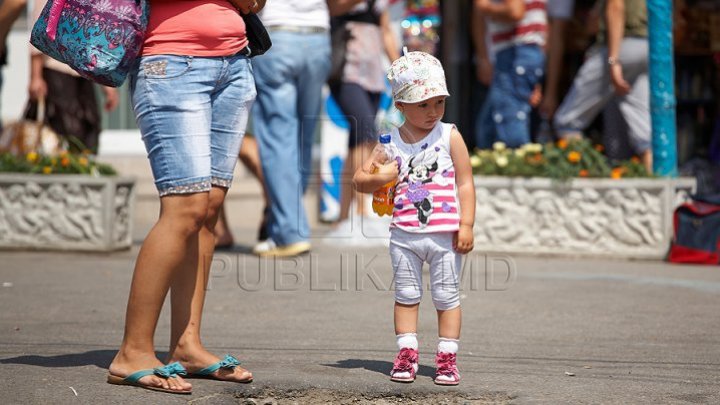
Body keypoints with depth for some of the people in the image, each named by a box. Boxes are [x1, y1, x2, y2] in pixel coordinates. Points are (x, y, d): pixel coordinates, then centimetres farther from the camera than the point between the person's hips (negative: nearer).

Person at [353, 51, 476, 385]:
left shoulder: (450, 137, -3)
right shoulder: (391, 142, 2)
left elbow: (465, 183, -2)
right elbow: (360, 180, 7)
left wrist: (466, 225, -9)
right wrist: (378, 178, -16)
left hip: (445, 234, -2)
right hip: (404, 234, 2)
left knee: (446, 296, 4)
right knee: (406, 295, 8)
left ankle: (447, 358, 10)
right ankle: (406, 356, 14)